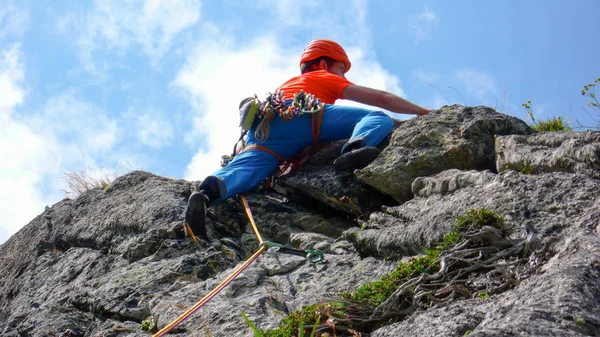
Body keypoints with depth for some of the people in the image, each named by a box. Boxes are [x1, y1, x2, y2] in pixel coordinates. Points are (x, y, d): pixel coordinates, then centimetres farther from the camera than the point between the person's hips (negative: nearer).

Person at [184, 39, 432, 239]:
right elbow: (380, 98, 28)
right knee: (379, 118, -6)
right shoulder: (326, 78, 32)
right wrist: (421, 111, 36)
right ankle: (355, 147, -39)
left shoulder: (287, 85, 48)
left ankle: (209, 191, -53)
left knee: (248, 167, -21)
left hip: (261, 126, 5)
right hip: (298, 114, -5)